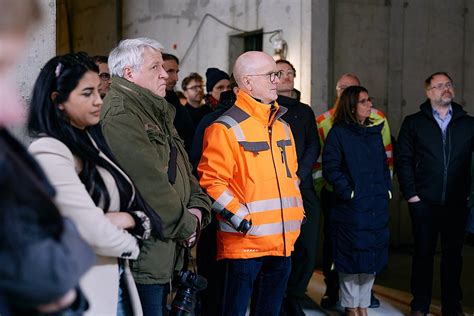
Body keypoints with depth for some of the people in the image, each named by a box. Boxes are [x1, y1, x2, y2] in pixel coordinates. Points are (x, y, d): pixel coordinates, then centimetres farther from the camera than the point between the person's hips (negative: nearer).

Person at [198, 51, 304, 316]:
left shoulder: (282, 126, 15)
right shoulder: (226, 128, -10)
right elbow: (211, 182, -15)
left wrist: (297, 211, 15)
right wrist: (241, 219, -18)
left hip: (283, 243, 7)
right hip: (245, 243, -7)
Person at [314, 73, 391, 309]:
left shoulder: (377, 118, 3)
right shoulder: (323, 121, 2)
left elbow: (387, 155, 6)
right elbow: (317, 160, 3)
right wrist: (319, 188, -1)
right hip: (334, 193, 0)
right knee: (332, 242, 7)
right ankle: (331, 291, 20)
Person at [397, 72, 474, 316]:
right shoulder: (414, 122, 5)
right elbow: (404, 160, 2)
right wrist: (410, 193, -5)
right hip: (424, 202, -1)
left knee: (453, 254, 6)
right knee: (423, 252, 5)